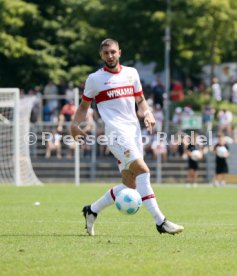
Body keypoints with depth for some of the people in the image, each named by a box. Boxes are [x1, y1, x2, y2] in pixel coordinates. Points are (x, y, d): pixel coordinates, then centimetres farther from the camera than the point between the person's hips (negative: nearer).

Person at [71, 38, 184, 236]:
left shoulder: (132, 73, 14)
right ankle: (160, 221, -25)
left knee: (130, 186, 5)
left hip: (134, 131, 6)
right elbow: (84, 105, 12)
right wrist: (75, 125, -4)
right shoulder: (95, 79, 4)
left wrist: (148, 113, 1)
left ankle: (92, 211, 24)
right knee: (142, 170, -23)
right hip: (116, 132, -6)